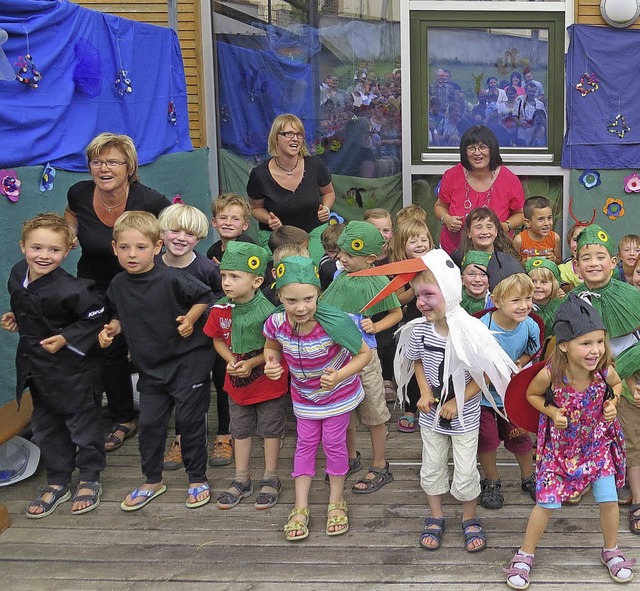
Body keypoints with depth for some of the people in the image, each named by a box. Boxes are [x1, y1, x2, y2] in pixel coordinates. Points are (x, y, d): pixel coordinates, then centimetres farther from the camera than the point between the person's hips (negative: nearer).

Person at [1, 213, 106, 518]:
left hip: (73, 369, -8)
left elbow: (97, 316, -20)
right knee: (45, 427, 19)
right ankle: (57, 483, 34)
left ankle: (90, 480, 29)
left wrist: (65, 338, -22)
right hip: (37, 367, 8)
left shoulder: (69, 289, -27)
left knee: (83, 424, 10)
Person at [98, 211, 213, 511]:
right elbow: (119, 316, 14)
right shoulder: (118, 286, -2)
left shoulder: (171, 279, -18)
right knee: (149, 423, 10)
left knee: (190, 420, 3)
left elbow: (205, 295, -6)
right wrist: (111, 329, -5)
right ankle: (152, 481, 29)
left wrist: (190, 319, -18)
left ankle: (198, 480, 20)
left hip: (188, 361, -5)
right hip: (150, 366, 5)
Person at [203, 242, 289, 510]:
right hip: (236, 382, 5)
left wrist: (252, 363, -25)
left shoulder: (267, 312, -26)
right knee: (240, 430, 18)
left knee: (270, 429, 13)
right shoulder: (219, 309, -12)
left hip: (268, 383, -4)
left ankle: (270, 480, 30)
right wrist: (231, 360, -14)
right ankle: (241, 480, 34)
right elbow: (218, 340, 3)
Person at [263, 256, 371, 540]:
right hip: (303, 395, 3)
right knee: (305, 444, 15)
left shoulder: (334, 322, -37)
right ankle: (300, 507, 28)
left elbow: (364, 352, -23)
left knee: (334, 443, 12)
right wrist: (271, 363, -24)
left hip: (338, 393, -3)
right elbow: (271, 347, -2)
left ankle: (336, 502, 34)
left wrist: (339, 375, -37)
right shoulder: (276, 323, -26)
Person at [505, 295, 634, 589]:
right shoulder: (549, 374, -29)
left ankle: (611, 551, 35)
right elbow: (532, 394, -6)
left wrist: (612, 403, -14)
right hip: (560, 445, -2)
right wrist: (552, 412, -22)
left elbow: (617, 384, 4)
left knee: (609, 500, 6)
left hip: (598, 441, 2)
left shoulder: (605, 371, -22)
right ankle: (525, 555, 23)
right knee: (547, 503, 3)